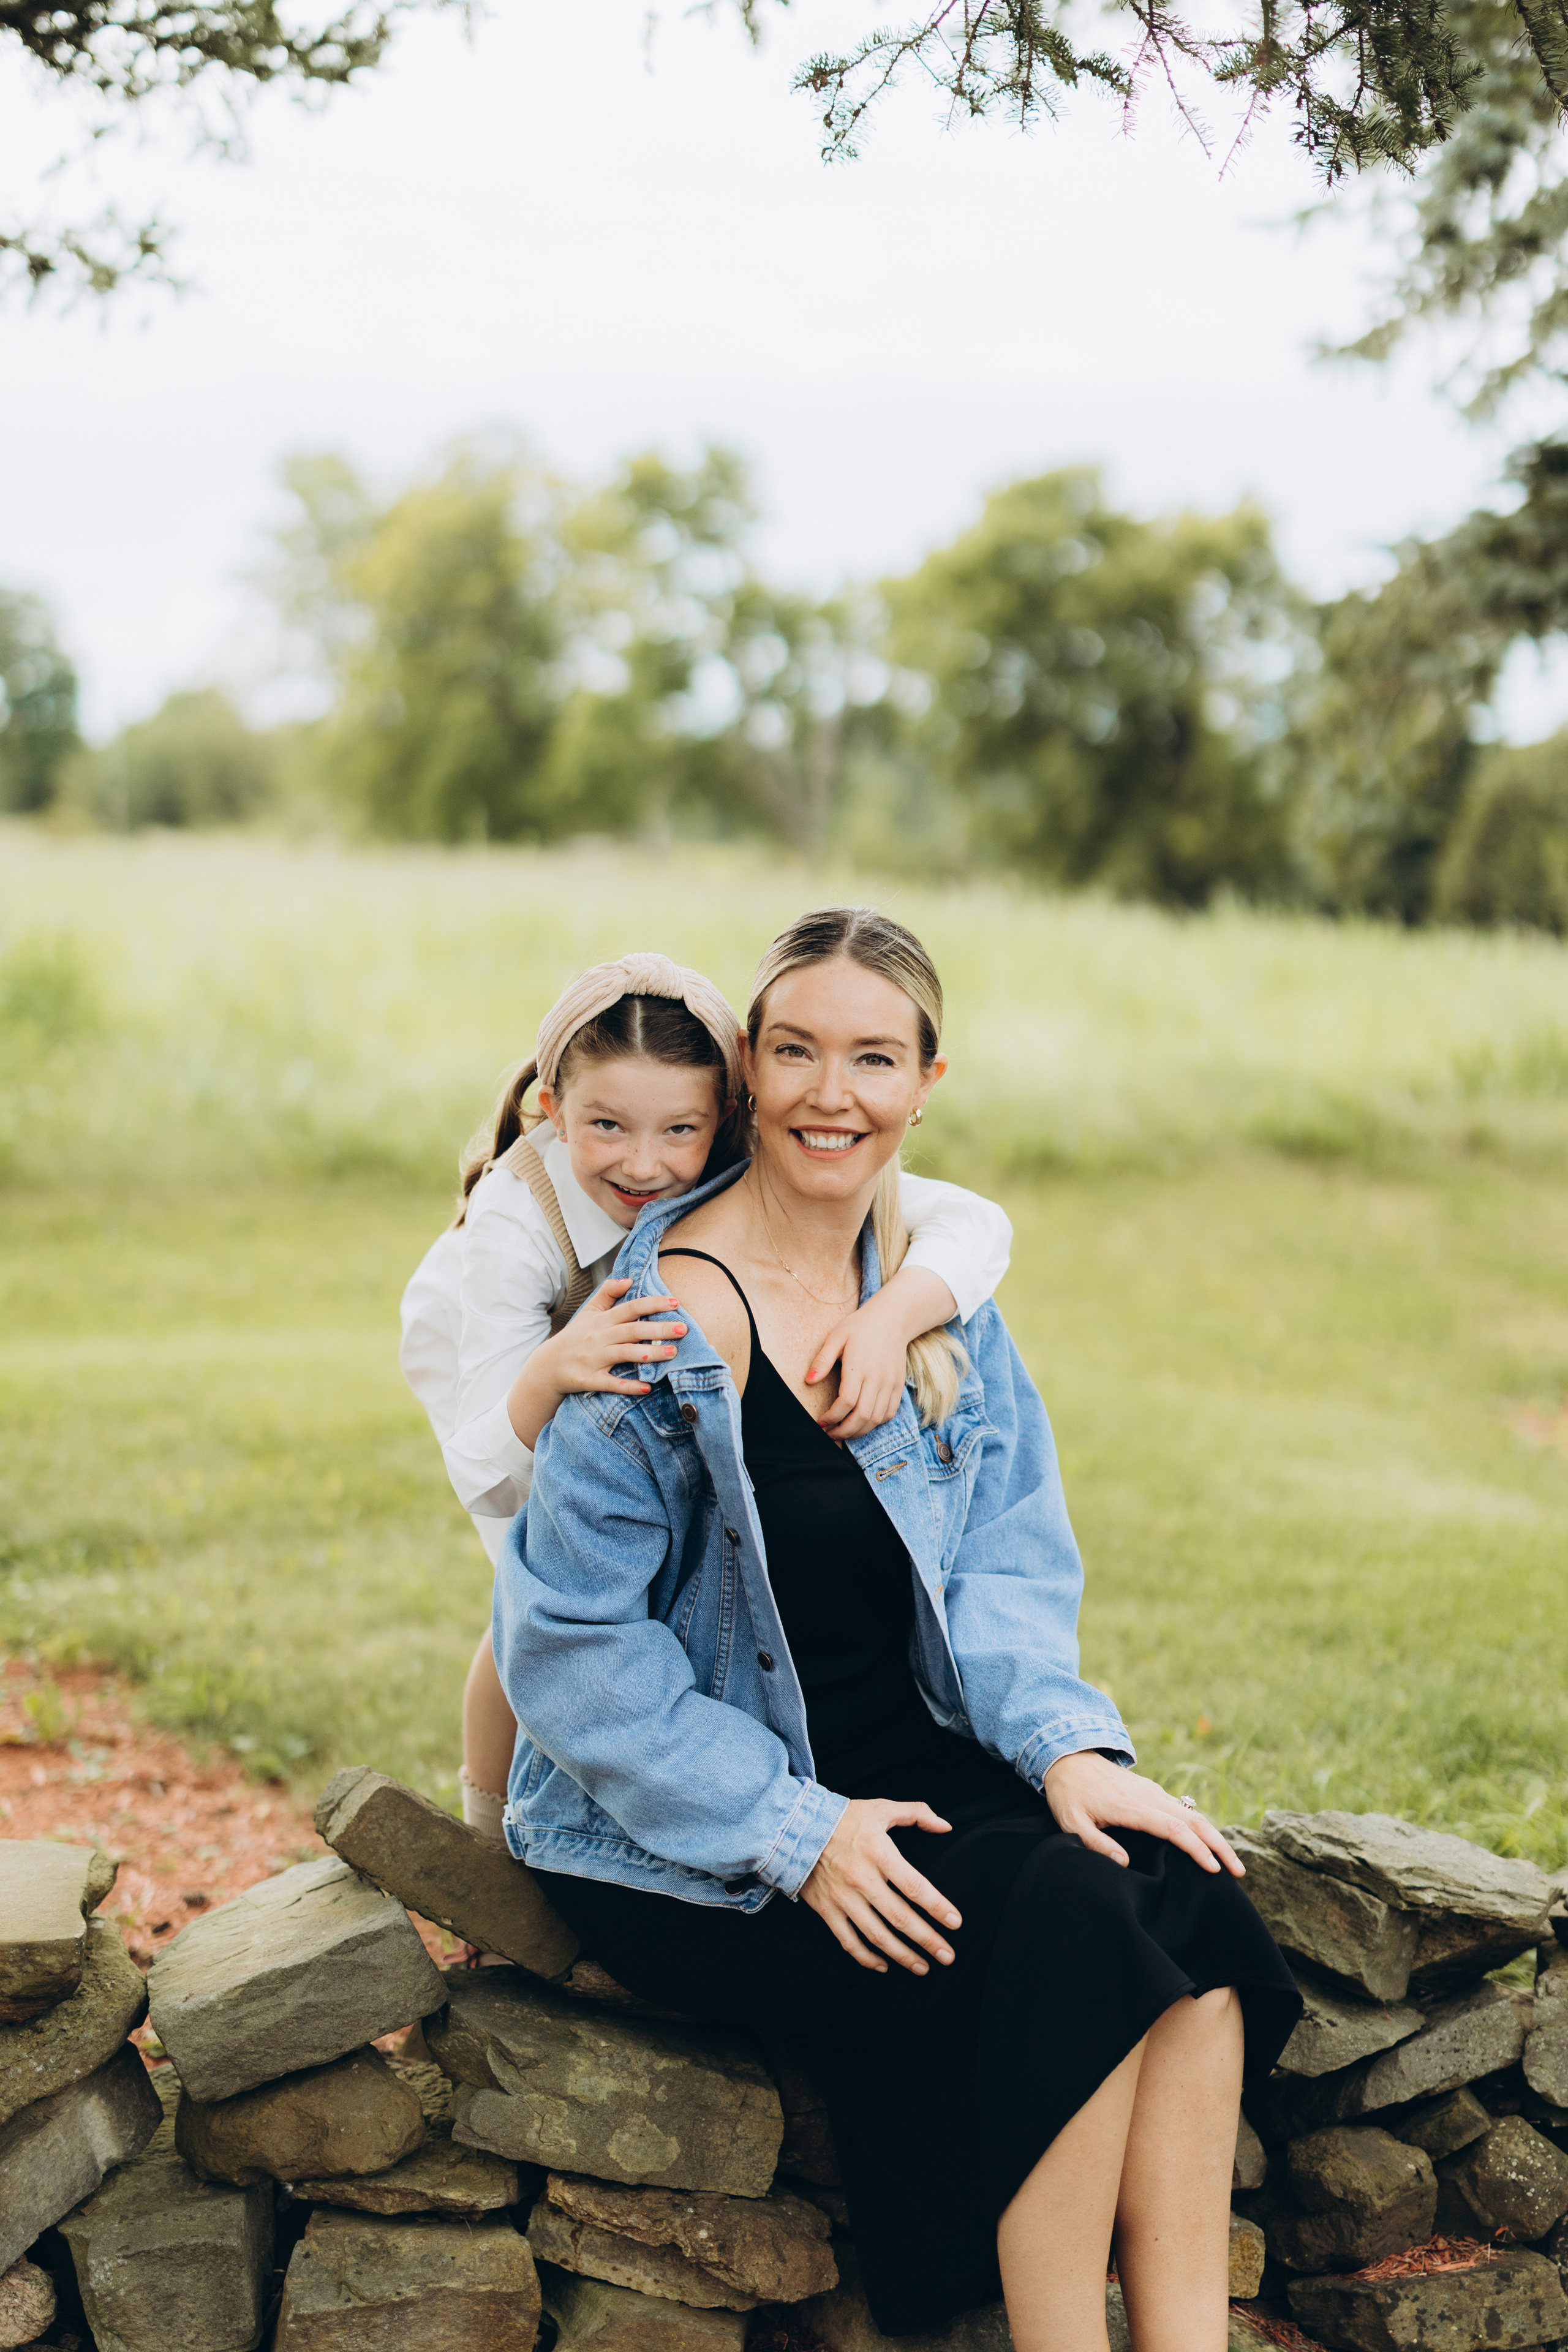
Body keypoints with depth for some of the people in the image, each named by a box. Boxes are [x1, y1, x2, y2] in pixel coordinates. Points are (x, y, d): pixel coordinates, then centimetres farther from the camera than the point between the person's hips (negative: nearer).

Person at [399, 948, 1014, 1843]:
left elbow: (976, 1225, -41)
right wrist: (550, 1375, -64)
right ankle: (492, 1833, 8)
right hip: (494, 1355, -3)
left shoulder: (746, 1170, -37)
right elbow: (493, 1491, -44)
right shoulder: (513, 1223, -42)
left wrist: (890, 1316, -61)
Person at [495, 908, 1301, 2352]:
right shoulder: (663, 1318, -13)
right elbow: (576, 1640, -13)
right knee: (1068, 1921, -27)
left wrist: (1066, 1743, -14)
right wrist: (793, 1831, -19)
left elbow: (1004, 1568, 6)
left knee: (1181, 1888, -21)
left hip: (910, 1768, 6)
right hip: (687, 1847, -6)